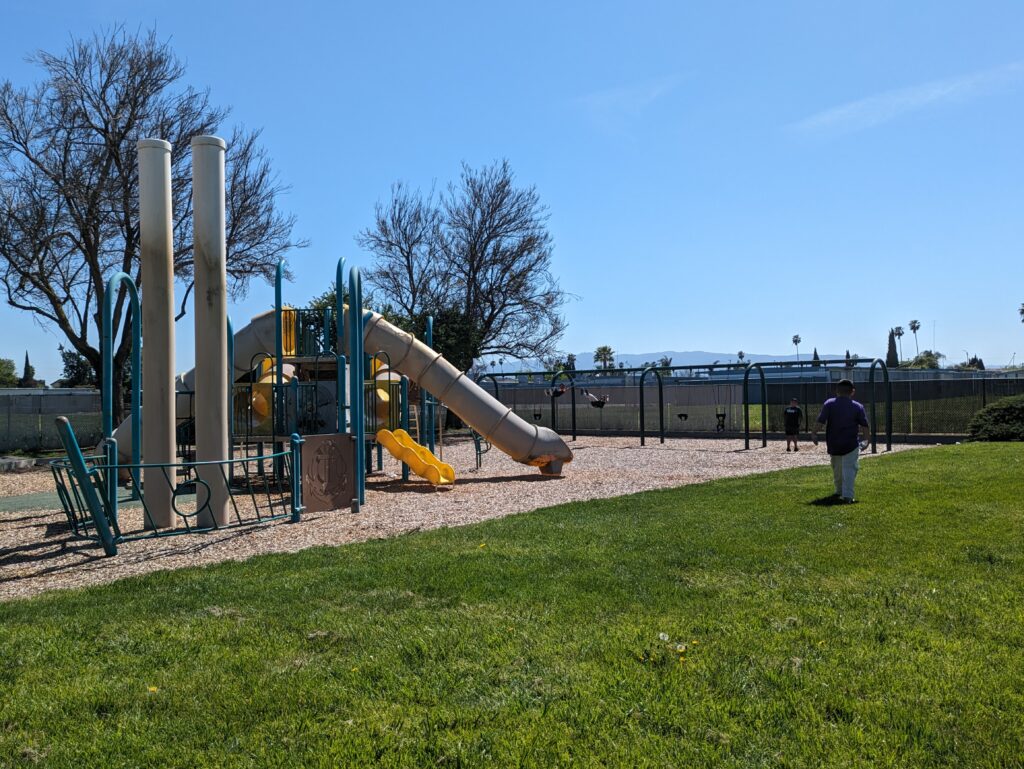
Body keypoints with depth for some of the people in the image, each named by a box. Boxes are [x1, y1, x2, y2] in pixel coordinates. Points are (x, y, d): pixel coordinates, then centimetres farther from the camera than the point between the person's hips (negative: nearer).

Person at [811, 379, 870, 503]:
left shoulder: (829, 404, -1)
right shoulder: (858, 407, 0)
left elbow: (820, 420, -9)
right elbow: (864, 425, 2)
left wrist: (814, 433, -3)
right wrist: (865, 439, 14)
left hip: (833, 444, 2)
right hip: (851, 444, -2)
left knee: (837, 469, 20)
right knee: (849, 468, -3)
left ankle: (839, 492, 36)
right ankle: (847, 495, -16)